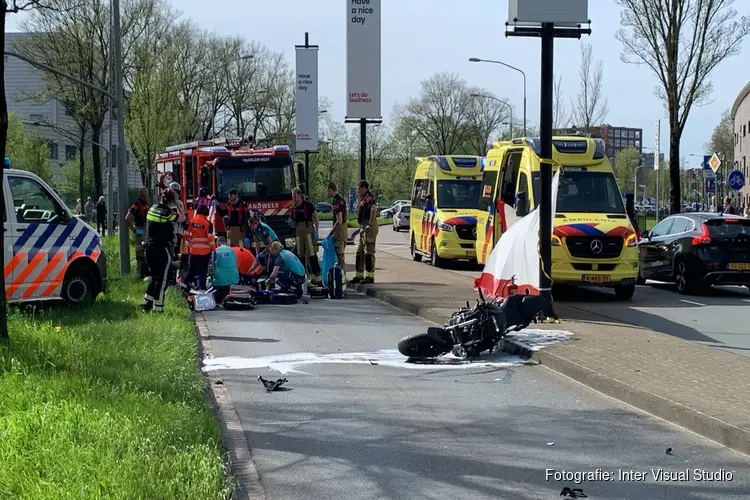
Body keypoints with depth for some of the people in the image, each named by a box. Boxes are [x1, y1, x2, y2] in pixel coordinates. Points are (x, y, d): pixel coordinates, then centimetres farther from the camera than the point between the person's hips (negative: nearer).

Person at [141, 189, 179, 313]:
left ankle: (147, 303, 19)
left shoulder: (152, 208, 4)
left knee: (155, 277, 20)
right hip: (163, 250, -7)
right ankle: (158, 308, 2)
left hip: (150, 248, 7)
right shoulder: (167, 213, -15)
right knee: (162, 279, 1)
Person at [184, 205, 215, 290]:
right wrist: (213, 248, -2)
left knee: (192, 268, 17)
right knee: (203, 269, 3)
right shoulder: (207, 223, -10)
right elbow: (210, 237, -12)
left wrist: (188, 244, 14)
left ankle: (187, 282, 17)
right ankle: (202, 287, 2)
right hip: (205, 250, -3)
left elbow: (186, 234, 2)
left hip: (194, 249, 3)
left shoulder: (191, 221, 0)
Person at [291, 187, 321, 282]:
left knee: (311, 253, -11)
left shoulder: (308, 205, -6)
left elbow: (316, 218, -5)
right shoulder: (294, 208, 12)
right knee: (300, 254, 7)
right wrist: (292, 224, -3)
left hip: (308, 231, -7)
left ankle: (317, 274, -9)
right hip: (299, 232, 7)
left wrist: (316, 231, -12)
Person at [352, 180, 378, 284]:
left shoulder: (369, 197, -12)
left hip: (369, 228, -11)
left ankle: (370, 276, -10)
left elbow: (374, 209, -28)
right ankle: (359, 276, 20)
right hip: (363, 228, 11)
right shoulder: (363, 198, 21)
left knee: (369, 252, -10)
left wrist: (370, 224, -30)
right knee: (360, 252, 14)